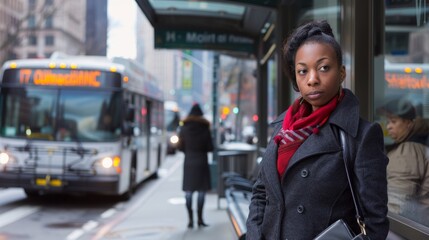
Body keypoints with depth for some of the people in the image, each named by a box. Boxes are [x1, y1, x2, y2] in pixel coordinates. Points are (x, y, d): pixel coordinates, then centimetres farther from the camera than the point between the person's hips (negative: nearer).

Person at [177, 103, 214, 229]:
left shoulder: (184, 129, -1)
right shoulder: (205, 128, -5)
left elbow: (180, 147, 3)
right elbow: (210, 147, -3)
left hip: (188, 162, 1)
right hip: (202, 162, -1)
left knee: (188, 192, 4)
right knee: (201, 191, 5)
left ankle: (190, 219, 0)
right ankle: (200, 219, 5)